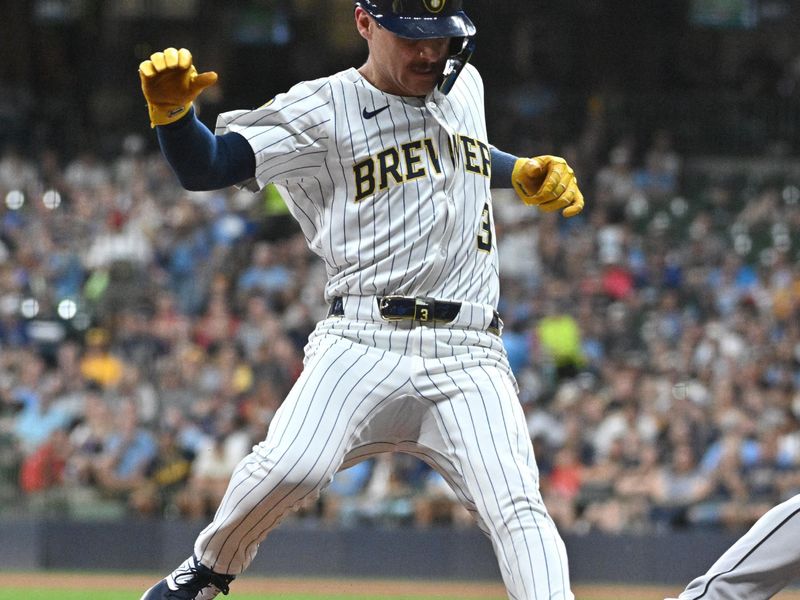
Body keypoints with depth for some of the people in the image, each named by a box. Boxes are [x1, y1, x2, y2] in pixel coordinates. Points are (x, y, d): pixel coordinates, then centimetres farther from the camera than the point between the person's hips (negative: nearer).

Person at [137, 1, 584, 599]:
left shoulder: (463, 85, 18)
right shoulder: (324, 108, 0)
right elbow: (203, 167, -7)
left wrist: (527, 174, 23)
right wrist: (172, 108, -27)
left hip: (469, 354, 4)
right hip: (364, 342, -4)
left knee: (519, 510, -13)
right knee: (290, 468, -25)